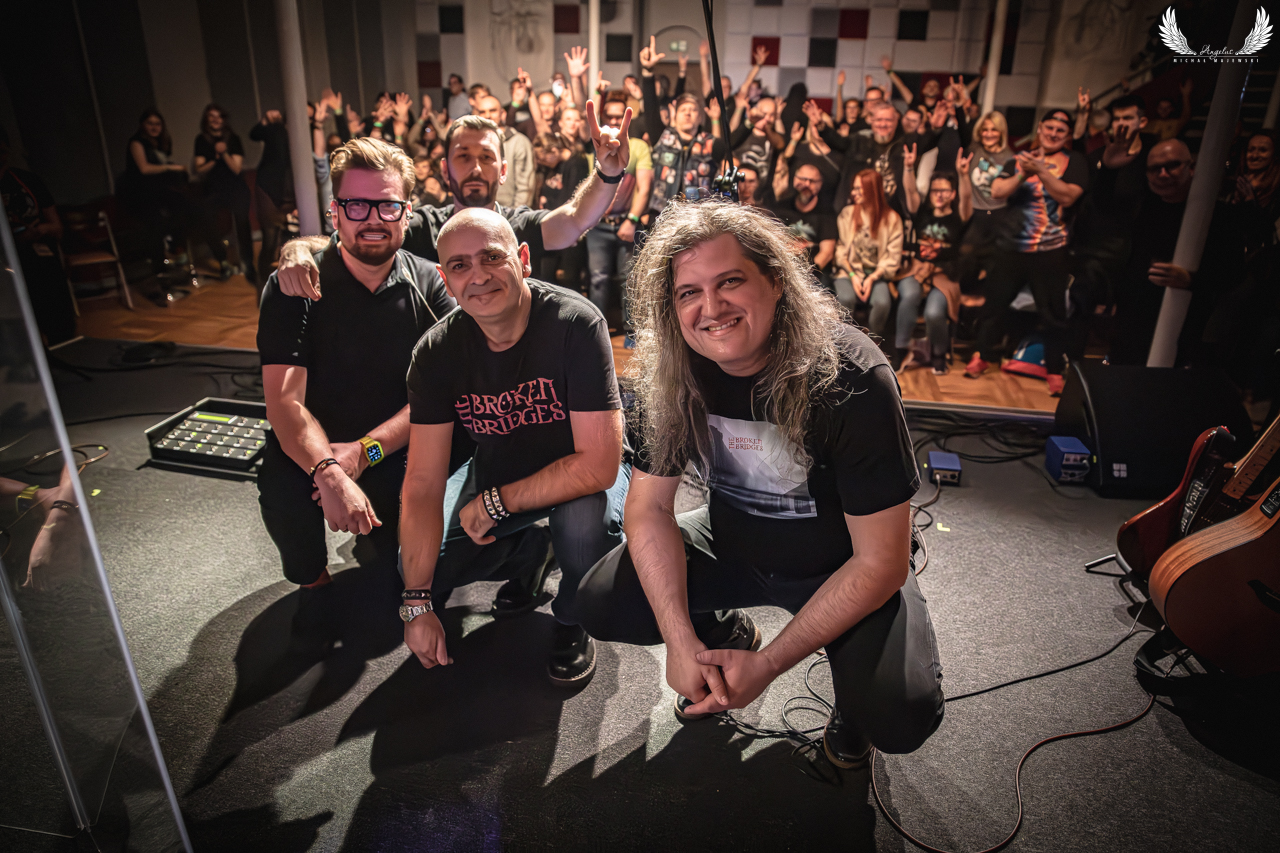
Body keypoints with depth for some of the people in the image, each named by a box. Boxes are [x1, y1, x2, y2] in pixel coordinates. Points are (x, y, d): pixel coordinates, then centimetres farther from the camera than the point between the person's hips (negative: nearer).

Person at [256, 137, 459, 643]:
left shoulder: (430, 285, -5)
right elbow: (284, 401, -17)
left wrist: (367, 449, -24)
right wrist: (328, 473, -36)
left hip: (396, 449, 1)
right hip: (313, 448, -1)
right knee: (282, 492, -30)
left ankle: (377, 550, 15)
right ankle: (312, 582, 6)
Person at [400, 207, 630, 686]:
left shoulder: (575, 324, -29)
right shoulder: (437, 353, -16)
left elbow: (598, 466, -32)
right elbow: (424, 484, -16)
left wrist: (495, 503, -22)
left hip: (579, 474, -4)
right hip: (497, 471, 4)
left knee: (586, 518, -37)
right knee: (415, 567, -8)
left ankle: (572, 622, -3)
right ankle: (524, 551, 20)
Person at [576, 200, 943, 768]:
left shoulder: (852, 380, -29)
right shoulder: (670, 375, -15)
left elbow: (880, 562, -24)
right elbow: (650, 507, -9)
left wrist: (768, 666, -24)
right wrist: (682, 643, -20)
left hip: (841, 567, -3)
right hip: (732, 545, 4)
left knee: (900, 716, -27)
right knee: (600, 606, -13)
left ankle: (852, 692, 12)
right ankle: (726, 635, 17)